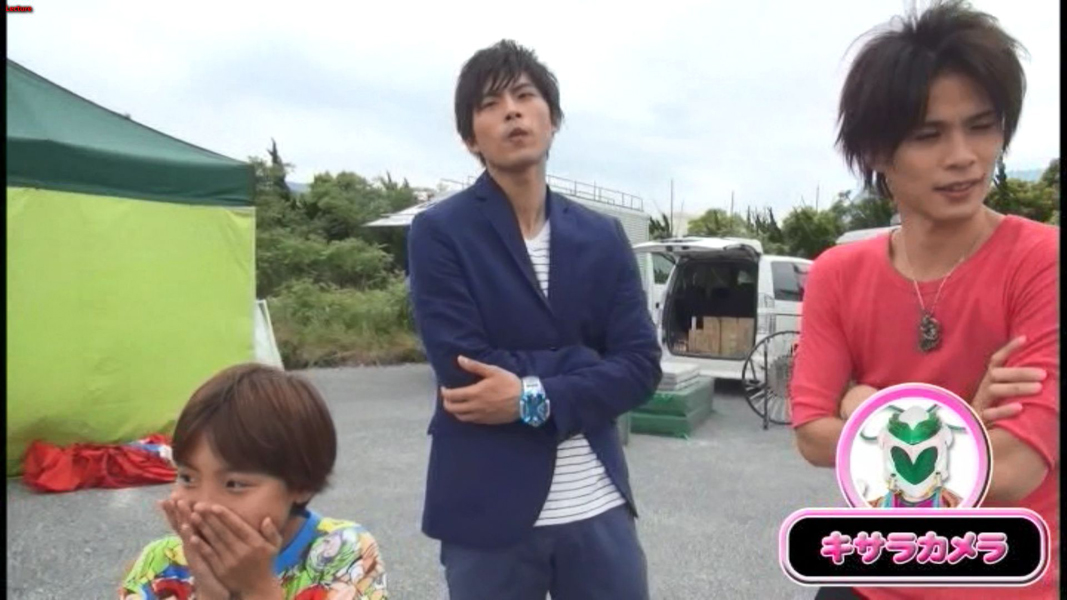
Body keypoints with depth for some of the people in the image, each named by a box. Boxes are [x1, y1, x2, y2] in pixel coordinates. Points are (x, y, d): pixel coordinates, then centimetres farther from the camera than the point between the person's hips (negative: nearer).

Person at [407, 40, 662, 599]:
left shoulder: (603, 236, 5)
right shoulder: (438, 233, -6)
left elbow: (640, 365, -2)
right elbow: (465, 370, -15)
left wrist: (535, 397, -15)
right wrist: (581, 362, -10)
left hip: (598, 507, 4)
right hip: (489, 511, -3)